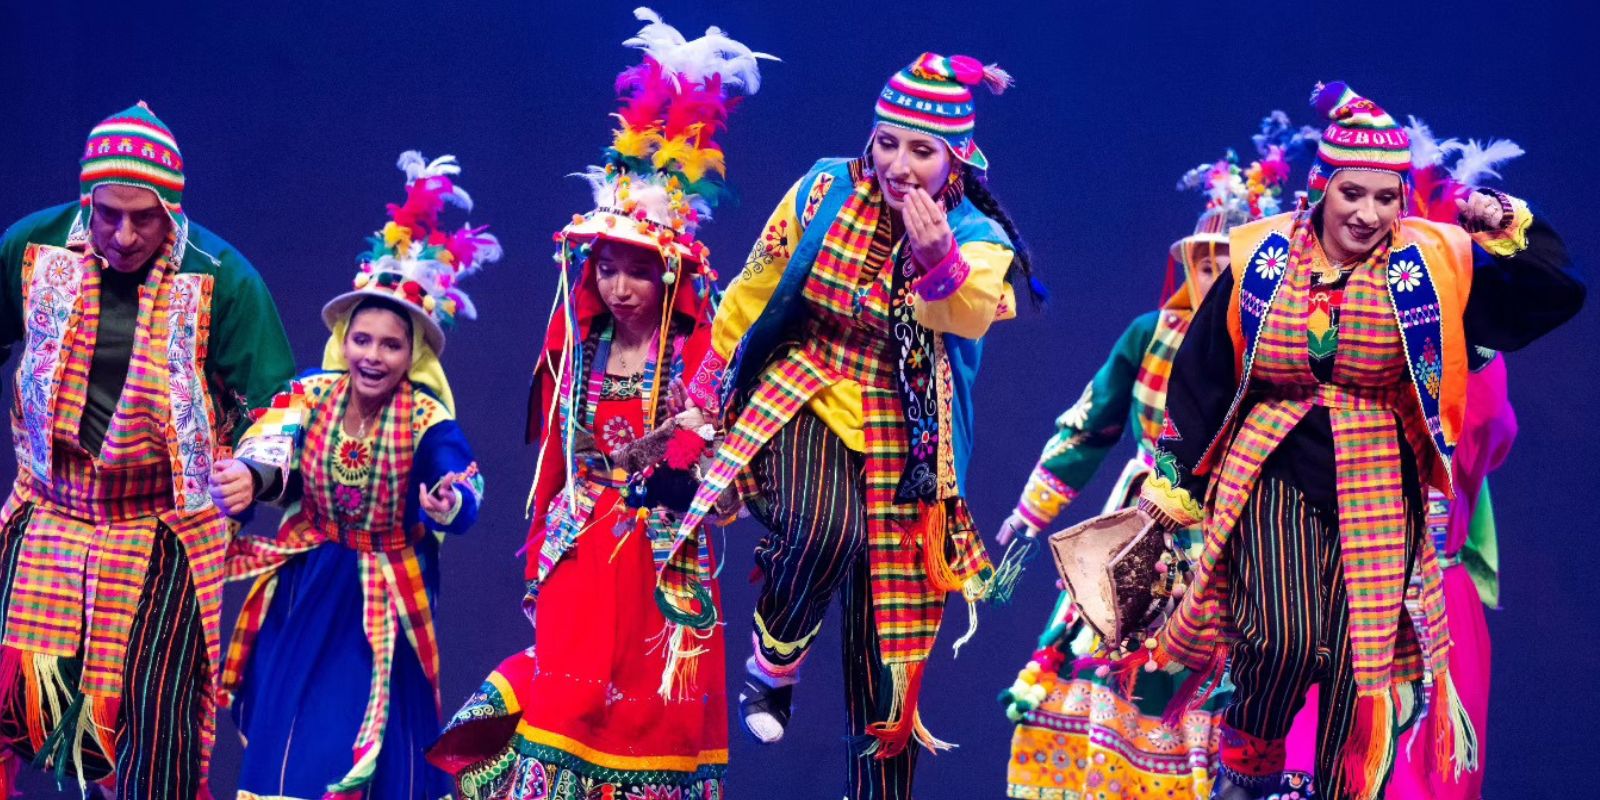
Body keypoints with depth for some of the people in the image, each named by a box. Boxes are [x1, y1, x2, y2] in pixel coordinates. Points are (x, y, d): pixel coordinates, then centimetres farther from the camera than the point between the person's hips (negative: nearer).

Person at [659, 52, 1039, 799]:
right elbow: (754, 289, 8)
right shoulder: (825, 190, -6)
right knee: (824, 529, -32)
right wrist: (707, 384, 17)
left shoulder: (978, 240, -9)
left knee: (887, 624, 3)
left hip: (902, 430, 1)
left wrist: (937, 260, -52)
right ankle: (772, 667, -5)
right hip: (803, 399, -1)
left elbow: (970, 317, -32)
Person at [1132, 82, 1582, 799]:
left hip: (1379, 493, 1)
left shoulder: (1430, 263, -4)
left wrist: (1508, 229, -14)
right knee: (1286, 637, -19)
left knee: (1360, 660, 1)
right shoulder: (1263, 258, -3)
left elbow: (1558, 292, 0)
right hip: (1274, 477, -1)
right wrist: (1172, 478, 9)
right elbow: (1202, 372, 7)